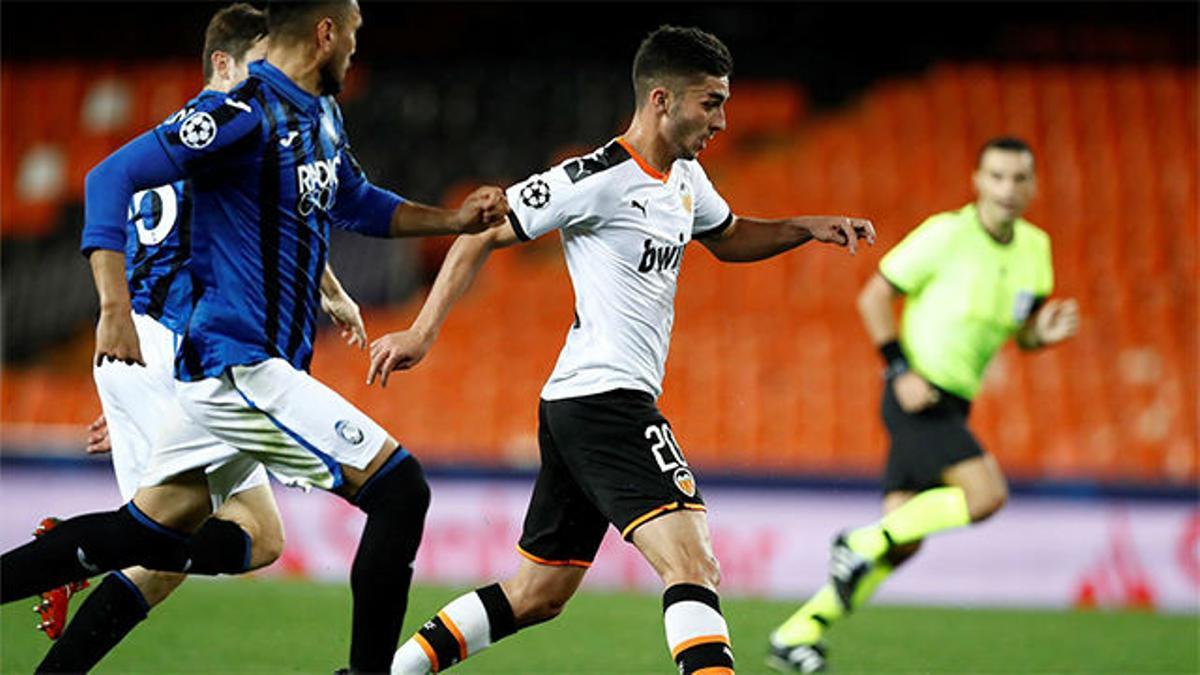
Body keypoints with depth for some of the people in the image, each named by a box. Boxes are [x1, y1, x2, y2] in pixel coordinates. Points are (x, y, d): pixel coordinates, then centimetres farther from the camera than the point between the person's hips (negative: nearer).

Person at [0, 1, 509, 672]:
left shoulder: (321, 115, 14)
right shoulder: (246, 112, -16)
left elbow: (357, 204, 32)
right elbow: (113, 176, -20)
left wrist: (454, 220, 19)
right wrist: (115, 306, -29)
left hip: (220, 368, 10)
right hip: (240, 364, -10)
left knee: (148, 534, 15)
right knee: (400, 490, -11)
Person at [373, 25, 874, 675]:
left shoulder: (685, 177, 14)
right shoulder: (598, 180, -13)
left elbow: (729, 237, 33)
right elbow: (484, 232, -7)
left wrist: (808, 227, 16)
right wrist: (424, 330, -11)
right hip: (606, 397, -10)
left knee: (536, 596, 15)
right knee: (693, 566, -21)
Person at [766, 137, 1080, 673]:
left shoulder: (1034, 248, 8)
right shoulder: (946, 235, -12)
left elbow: (1022, 334, 17)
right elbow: (873, 297, -6)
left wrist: (1046, 332, -7)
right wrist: (900, 371, -14)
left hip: (953, 405, 7)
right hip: (919, 395, -7)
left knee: (901, 543, 3)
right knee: (987, 494, -23)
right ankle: (861, 545, -7)